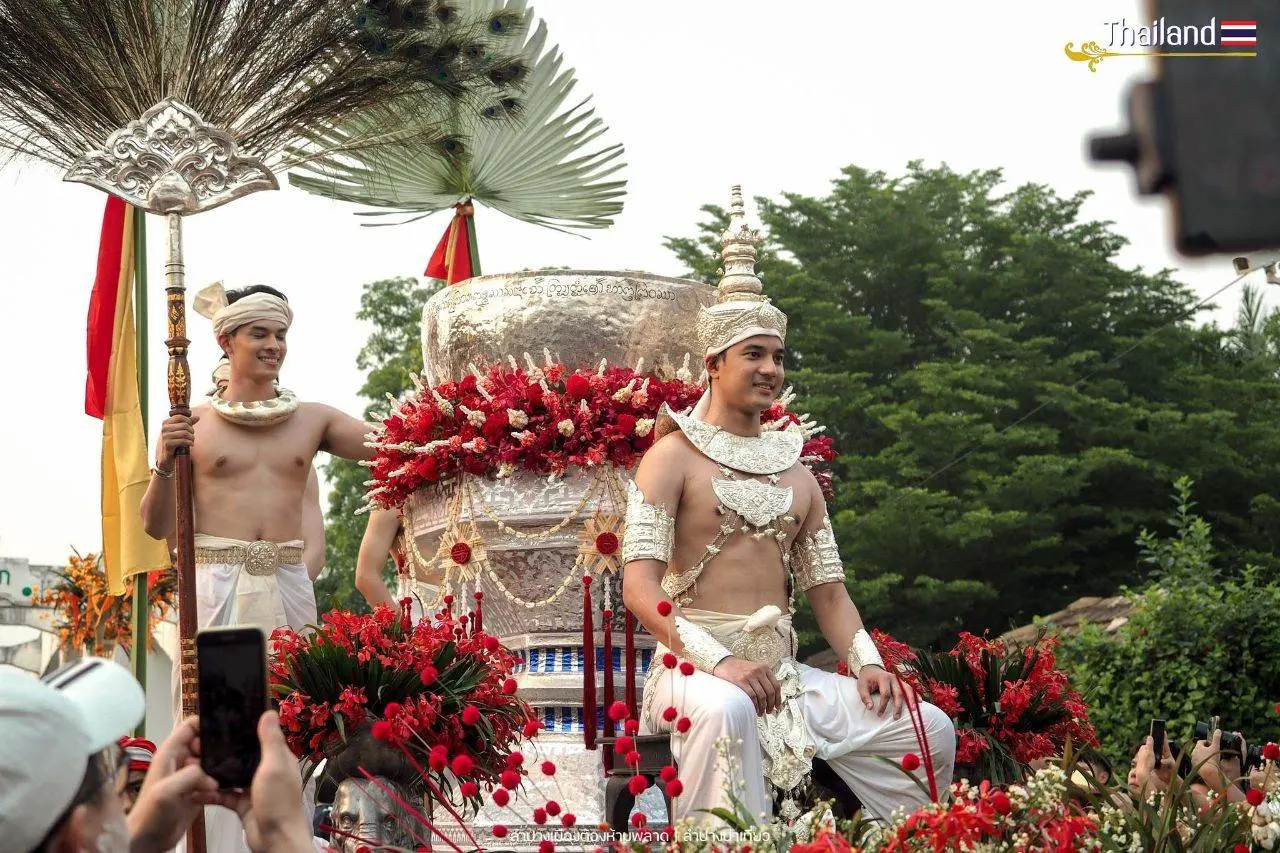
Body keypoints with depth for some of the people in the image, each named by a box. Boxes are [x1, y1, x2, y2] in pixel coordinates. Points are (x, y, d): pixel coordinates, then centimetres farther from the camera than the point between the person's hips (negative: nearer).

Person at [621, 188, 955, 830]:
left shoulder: (796, 473, 18)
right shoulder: (675, 456, -1)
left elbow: (826, 587, 18)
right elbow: (639, 586, -11)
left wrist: (866, 662, -2)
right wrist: (719, 661, -24)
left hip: (783, 670, 6)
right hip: (695, 664, -6)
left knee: (929, 730, -5)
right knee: (725, 708, -41)